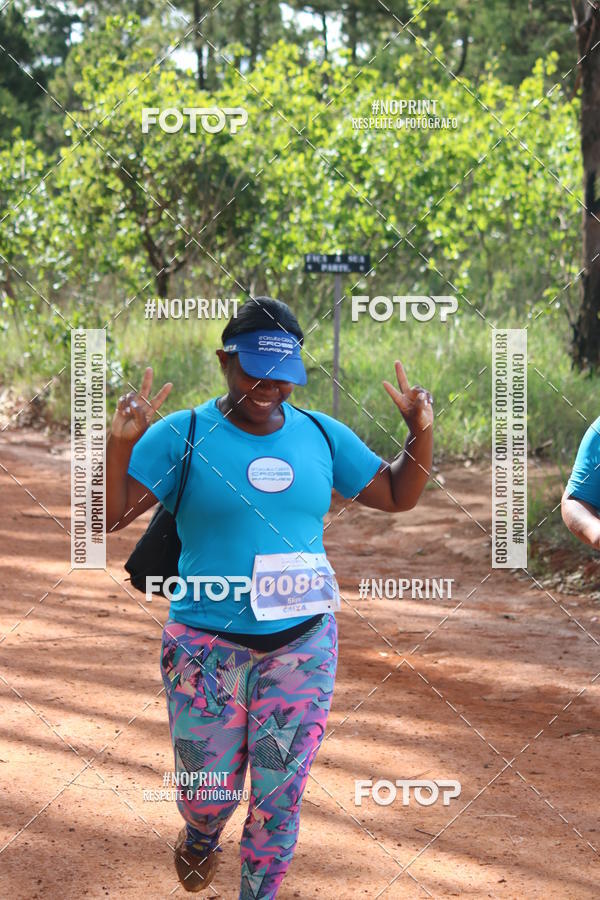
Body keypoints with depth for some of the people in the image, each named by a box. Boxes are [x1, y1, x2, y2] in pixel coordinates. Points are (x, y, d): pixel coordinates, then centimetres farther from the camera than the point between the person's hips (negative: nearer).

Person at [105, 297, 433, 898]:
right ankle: (200, 838, 44)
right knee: (211, 789, 8)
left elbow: (398, 495, 16)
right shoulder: (182, 436, -6)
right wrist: (121, 441, -28)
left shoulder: (322, 436, 6)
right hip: (207, 646, -2)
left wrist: (420, 432, -1)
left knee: (281, 793, 4)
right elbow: (107, 515, -12)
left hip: (304, 645, 3)